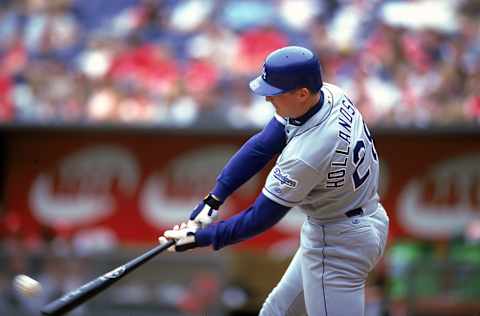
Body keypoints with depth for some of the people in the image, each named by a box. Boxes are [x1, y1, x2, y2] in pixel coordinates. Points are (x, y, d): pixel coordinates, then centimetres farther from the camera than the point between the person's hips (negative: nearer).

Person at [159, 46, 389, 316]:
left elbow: (262, 218, -22)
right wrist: (213, 200, -9)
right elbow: (261, 147, -4)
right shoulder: (328, 94, -8)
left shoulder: (307, 153, -33)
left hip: (339, 241, -10)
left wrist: (202, 238, -13)